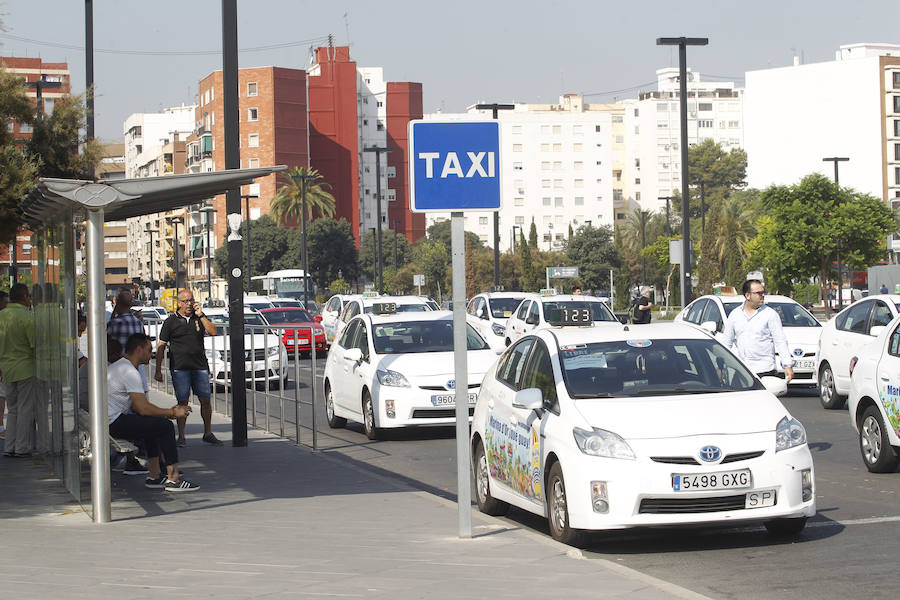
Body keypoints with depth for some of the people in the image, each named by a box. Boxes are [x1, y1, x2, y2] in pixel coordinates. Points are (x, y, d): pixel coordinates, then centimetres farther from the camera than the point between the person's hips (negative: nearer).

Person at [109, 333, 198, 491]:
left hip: (108, 421, 11)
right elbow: (143, 409, -20)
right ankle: (173, 480, -8)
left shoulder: (118, 366, 20)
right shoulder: (130, 372, -15)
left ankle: (154, 476, 22)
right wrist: (173, 412, -6)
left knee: (153, 422, 26)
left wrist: (168, 412, 12)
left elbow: (135, 406, 22)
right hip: (114, 423, -11)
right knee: (165, 426, -12)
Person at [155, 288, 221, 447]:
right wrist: (158, 370, -1)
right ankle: (181, 436, 4)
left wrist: (200, 316, -9)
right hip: (179, 368, -2)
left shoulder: (199, 317, 11)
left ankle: (208, 433, 15)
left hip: (200, 366, 2)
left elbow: (213, 331, -2)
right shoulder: (171, 321, 3)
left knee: (205, 400, 3)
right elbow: (161, 346, 3)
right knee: (183, 401, -3)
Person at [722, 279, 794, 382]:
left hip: (765, 371, -4)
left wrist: (788, 365, -10)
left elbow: (781, 342, -3)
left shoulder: (770, 314, 0)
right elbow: (727, 342, 18)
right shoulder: (734, 315, 10)